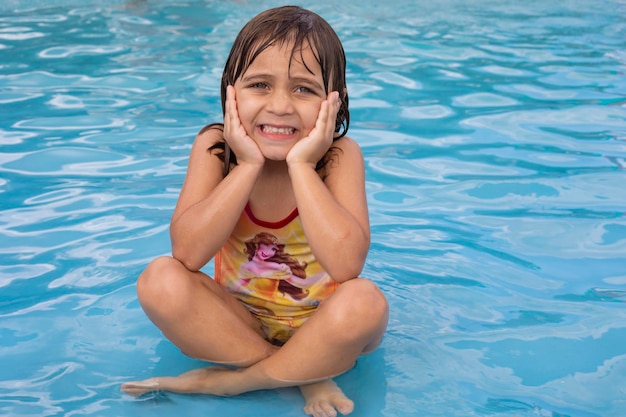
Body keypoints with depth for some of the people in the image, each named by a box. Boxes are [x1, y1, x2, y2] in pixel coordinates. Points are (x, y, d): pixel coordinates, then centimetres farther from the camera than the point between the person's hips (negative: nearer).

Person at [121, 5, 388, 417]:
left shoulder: (341, 156, -17)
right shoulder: (214, 148, -12)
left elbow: (346, 265, -32)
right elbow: (188, 253, -25)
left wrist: (301, 166, -31)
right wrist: (248, 165, -29)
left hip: (318, 323, -1)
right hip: (238, 318, 2)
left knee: (365, 301, -33)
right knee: (161, 279, -25)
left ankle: (226, 381, -15)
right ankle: (306, 374, -15)